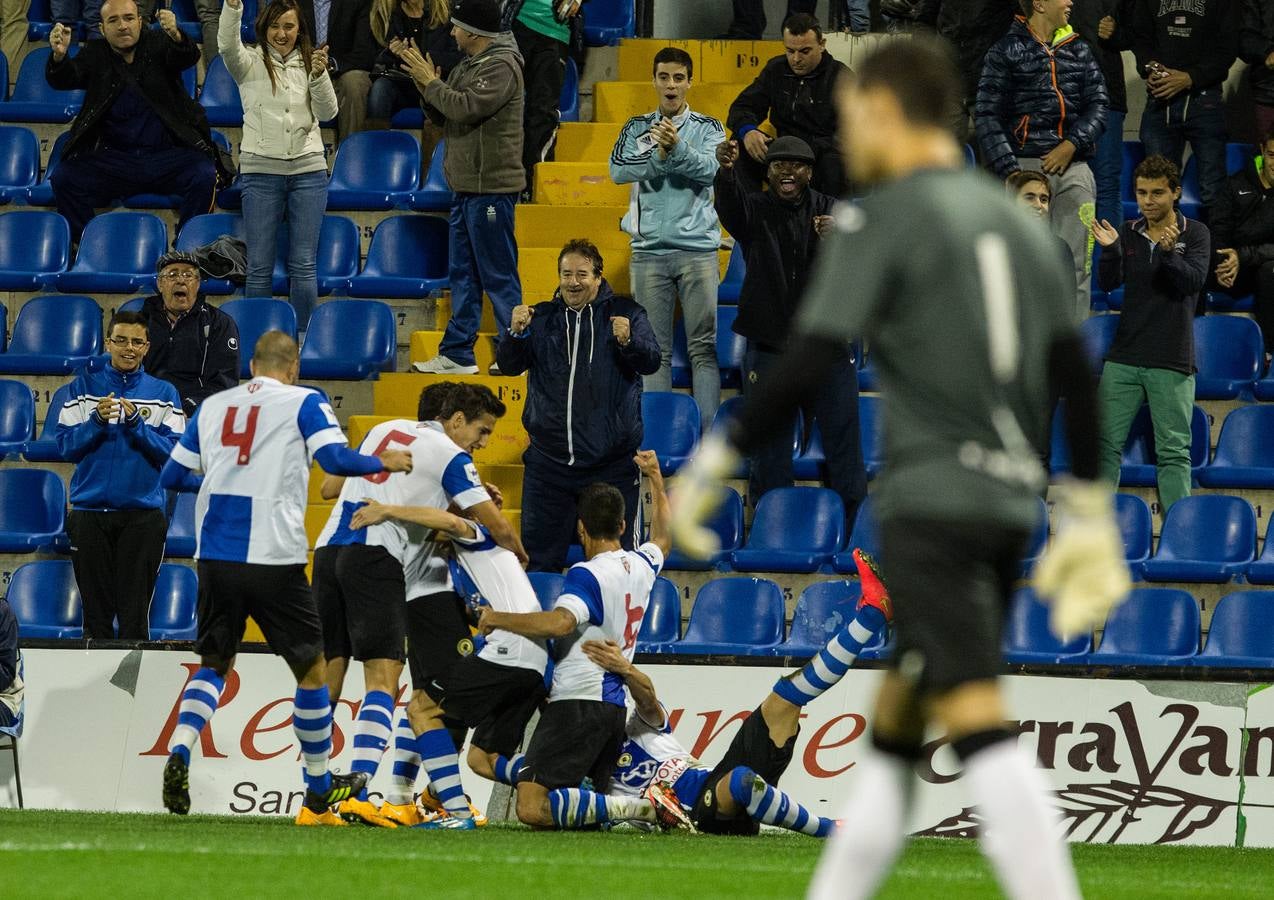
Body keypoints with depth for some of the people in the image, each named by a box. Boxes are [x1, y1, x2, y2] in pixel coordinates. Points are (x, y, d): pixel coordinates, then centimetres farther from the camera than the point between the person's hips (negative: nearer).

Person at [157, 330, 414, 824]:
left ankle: (179, 753, -8)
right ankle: (319, 791, 18)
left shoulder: (213, 405, 14)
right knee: (311, 668, 11)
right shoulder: (304, 403, 2)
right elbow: (336, 459, -13)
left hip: (214, 555, 4)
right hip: (273, 557, -4)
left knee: (214, 663, 17)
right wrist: (385, 463, 4)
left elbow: (171, 475, 17)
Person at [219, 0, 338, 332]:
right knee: (259, 266, 1)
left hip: (308, 170, 1)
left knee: (304, 265, 2)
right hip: (261, 170, -1)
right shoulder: (250, 64, 1)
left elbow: (327, 112, -1)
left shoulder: (309, 64, 7)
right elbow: (227, 44, -19)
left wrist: (319, 75, -18)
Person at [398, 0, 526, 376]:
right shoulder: (469, 66, 15)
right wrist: (424, 80, 3)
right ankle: (457, 355, 17)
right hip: (467, 188, 10)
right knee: (463, 274, 12)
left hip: (491, 188, -10)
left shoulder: (501, 66, -14)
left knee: (498, 275, -6)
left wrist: (430, 81, -10)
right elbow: (442, 115, 15)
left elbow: (465, 107, -24)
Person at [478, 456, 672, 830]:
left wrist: (498, 618, -14)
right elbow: (662, 538, 39)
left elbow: (558, 622, -28)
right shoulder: (641, 565, 14)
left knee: (532, 809, -18)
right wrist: (656, 479, 52)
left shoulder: (588, 574, -10)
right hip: (614, 704, 9)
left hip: (578, 701, -9)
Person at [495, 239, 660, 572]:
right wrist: (516, 334, -17)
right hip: (549, 463, 2)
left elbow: (651, 363, -7)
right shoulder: (542, 317, 11)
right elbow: (508, 366, 4)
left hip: (611, 465, -2)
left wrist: (628, 342, -28)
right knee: (540, 560, 3)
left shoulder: (625, 313, 4)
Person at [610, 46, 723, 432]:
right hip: (649, 250, 1)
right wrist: (659, 155, -16)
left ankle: (708, 431, -7)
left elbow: (709, 168, -11)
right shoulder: (637, 128, 11)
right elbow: (618, 169, -4)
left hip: (698, 247, -1)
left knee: (704, 346, -5)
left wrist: (678, 147, -27)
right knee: (654, 349, 1)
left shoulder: (707, 128, 7)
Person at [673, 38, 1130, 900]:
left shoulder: (881, 218, -5)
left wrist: (715, 463, -7)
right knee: (895, 722, 15)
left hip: (931, 499, -8)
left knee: (977, 720, -14)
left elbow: (808, 366, -13)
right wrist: (1088, 513, 17)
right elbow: (1076, 378, 13)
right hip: (1010, 502, 8)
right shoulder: (1019, 222, 16)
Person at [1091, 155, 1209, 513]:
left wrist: (1169, 253, -30)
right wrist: (1109, 251, -17)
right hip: (1124, 359, 3)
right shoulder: (1128, 232, 10)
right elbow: (1108, 282, 2)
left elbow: (1193, 280, -12)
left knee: (1173, 450, -3)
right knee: (1106, 444, 1)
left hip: (1171, 362, -3)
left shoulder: (1195, 234, 1)